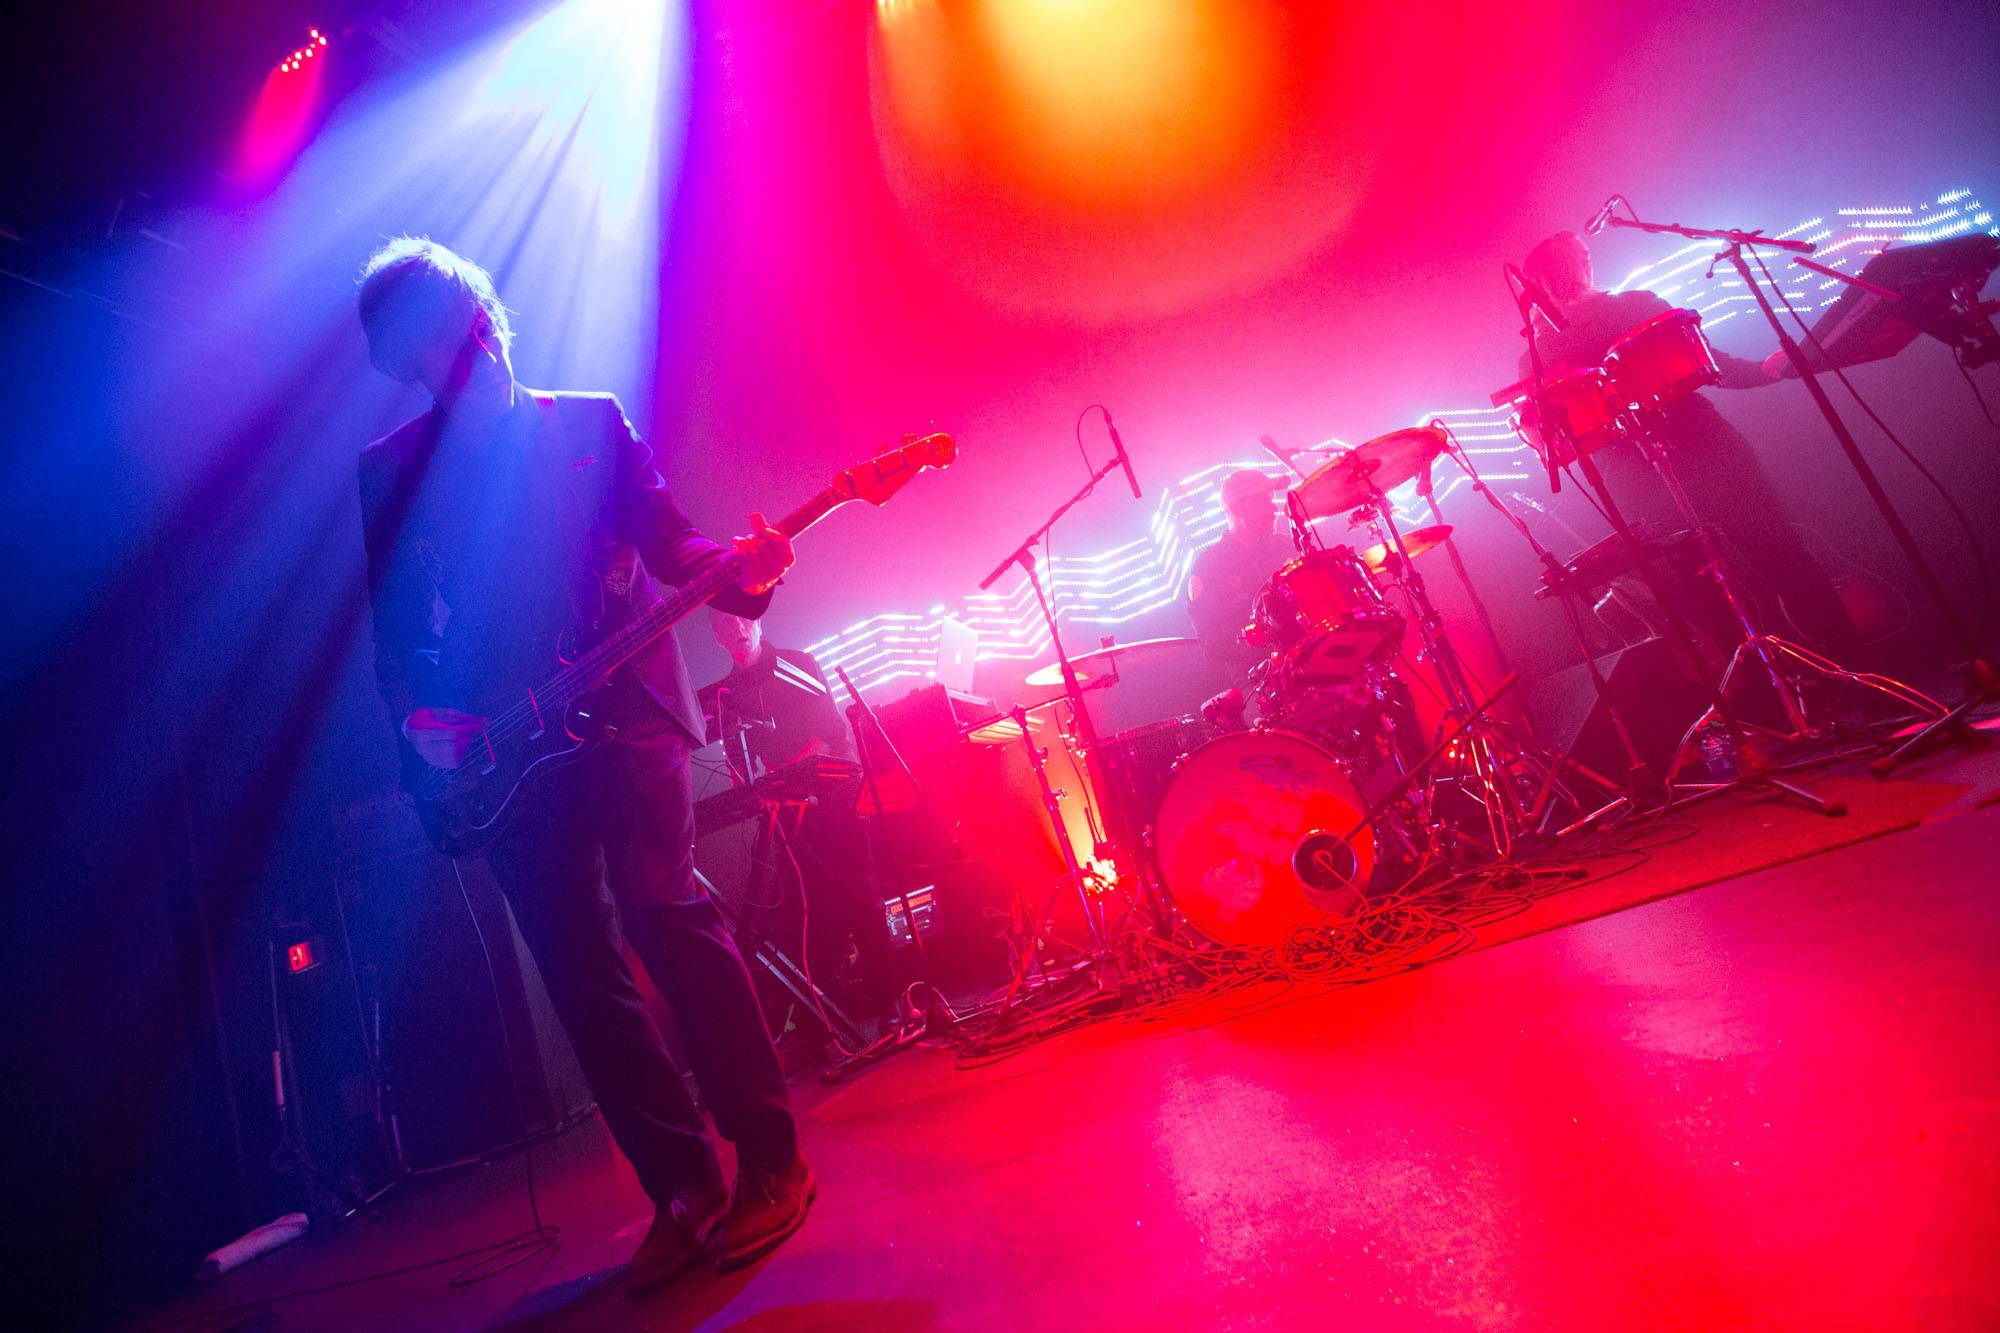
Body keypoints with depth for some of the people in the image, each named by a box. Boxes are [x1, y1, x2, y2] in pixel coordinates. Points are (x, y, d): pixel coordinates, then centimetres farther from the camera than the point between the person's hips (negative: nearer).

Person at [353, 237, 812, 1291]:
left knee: (663, 909, -15)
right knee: (580, 967, 1)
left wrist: (740, 567, -16)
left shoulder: (588, 423, 11)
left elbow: (668, 544, 4)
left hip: (621, 709, -2)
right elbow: (392, 627, 13)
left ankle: (770, 1161, -2)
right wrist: (418, 715, -5)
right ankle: (685, 1186, 12)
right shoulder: (387, 472, 15)